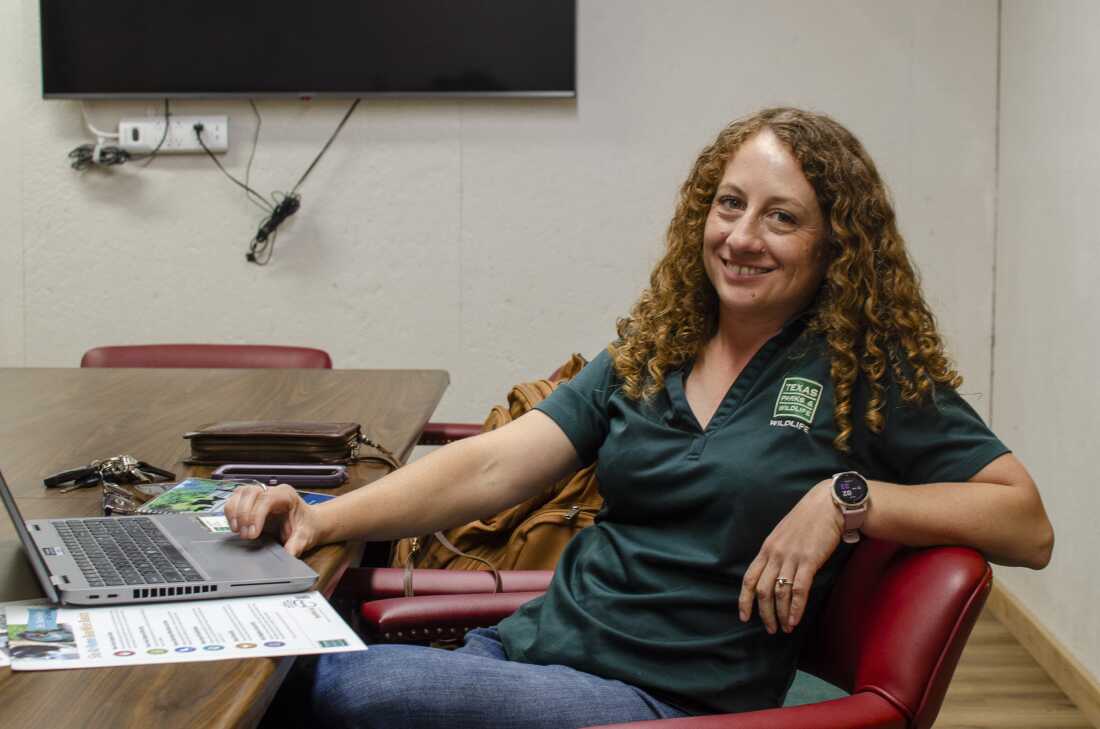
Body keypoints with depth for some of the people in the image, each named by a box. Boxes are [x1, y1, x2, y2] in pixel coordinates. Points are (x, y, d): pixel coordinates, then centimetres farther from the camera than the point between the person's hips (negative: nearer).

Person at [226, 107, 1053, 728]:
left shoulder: (869, 376, -1)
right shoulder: (648, 354, 11)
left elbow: (1029, 526, -4)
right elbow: (492, 465, 2)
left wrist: (847, 497, -17)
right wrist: (324, 518, -12)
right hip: (534, 643, 5)